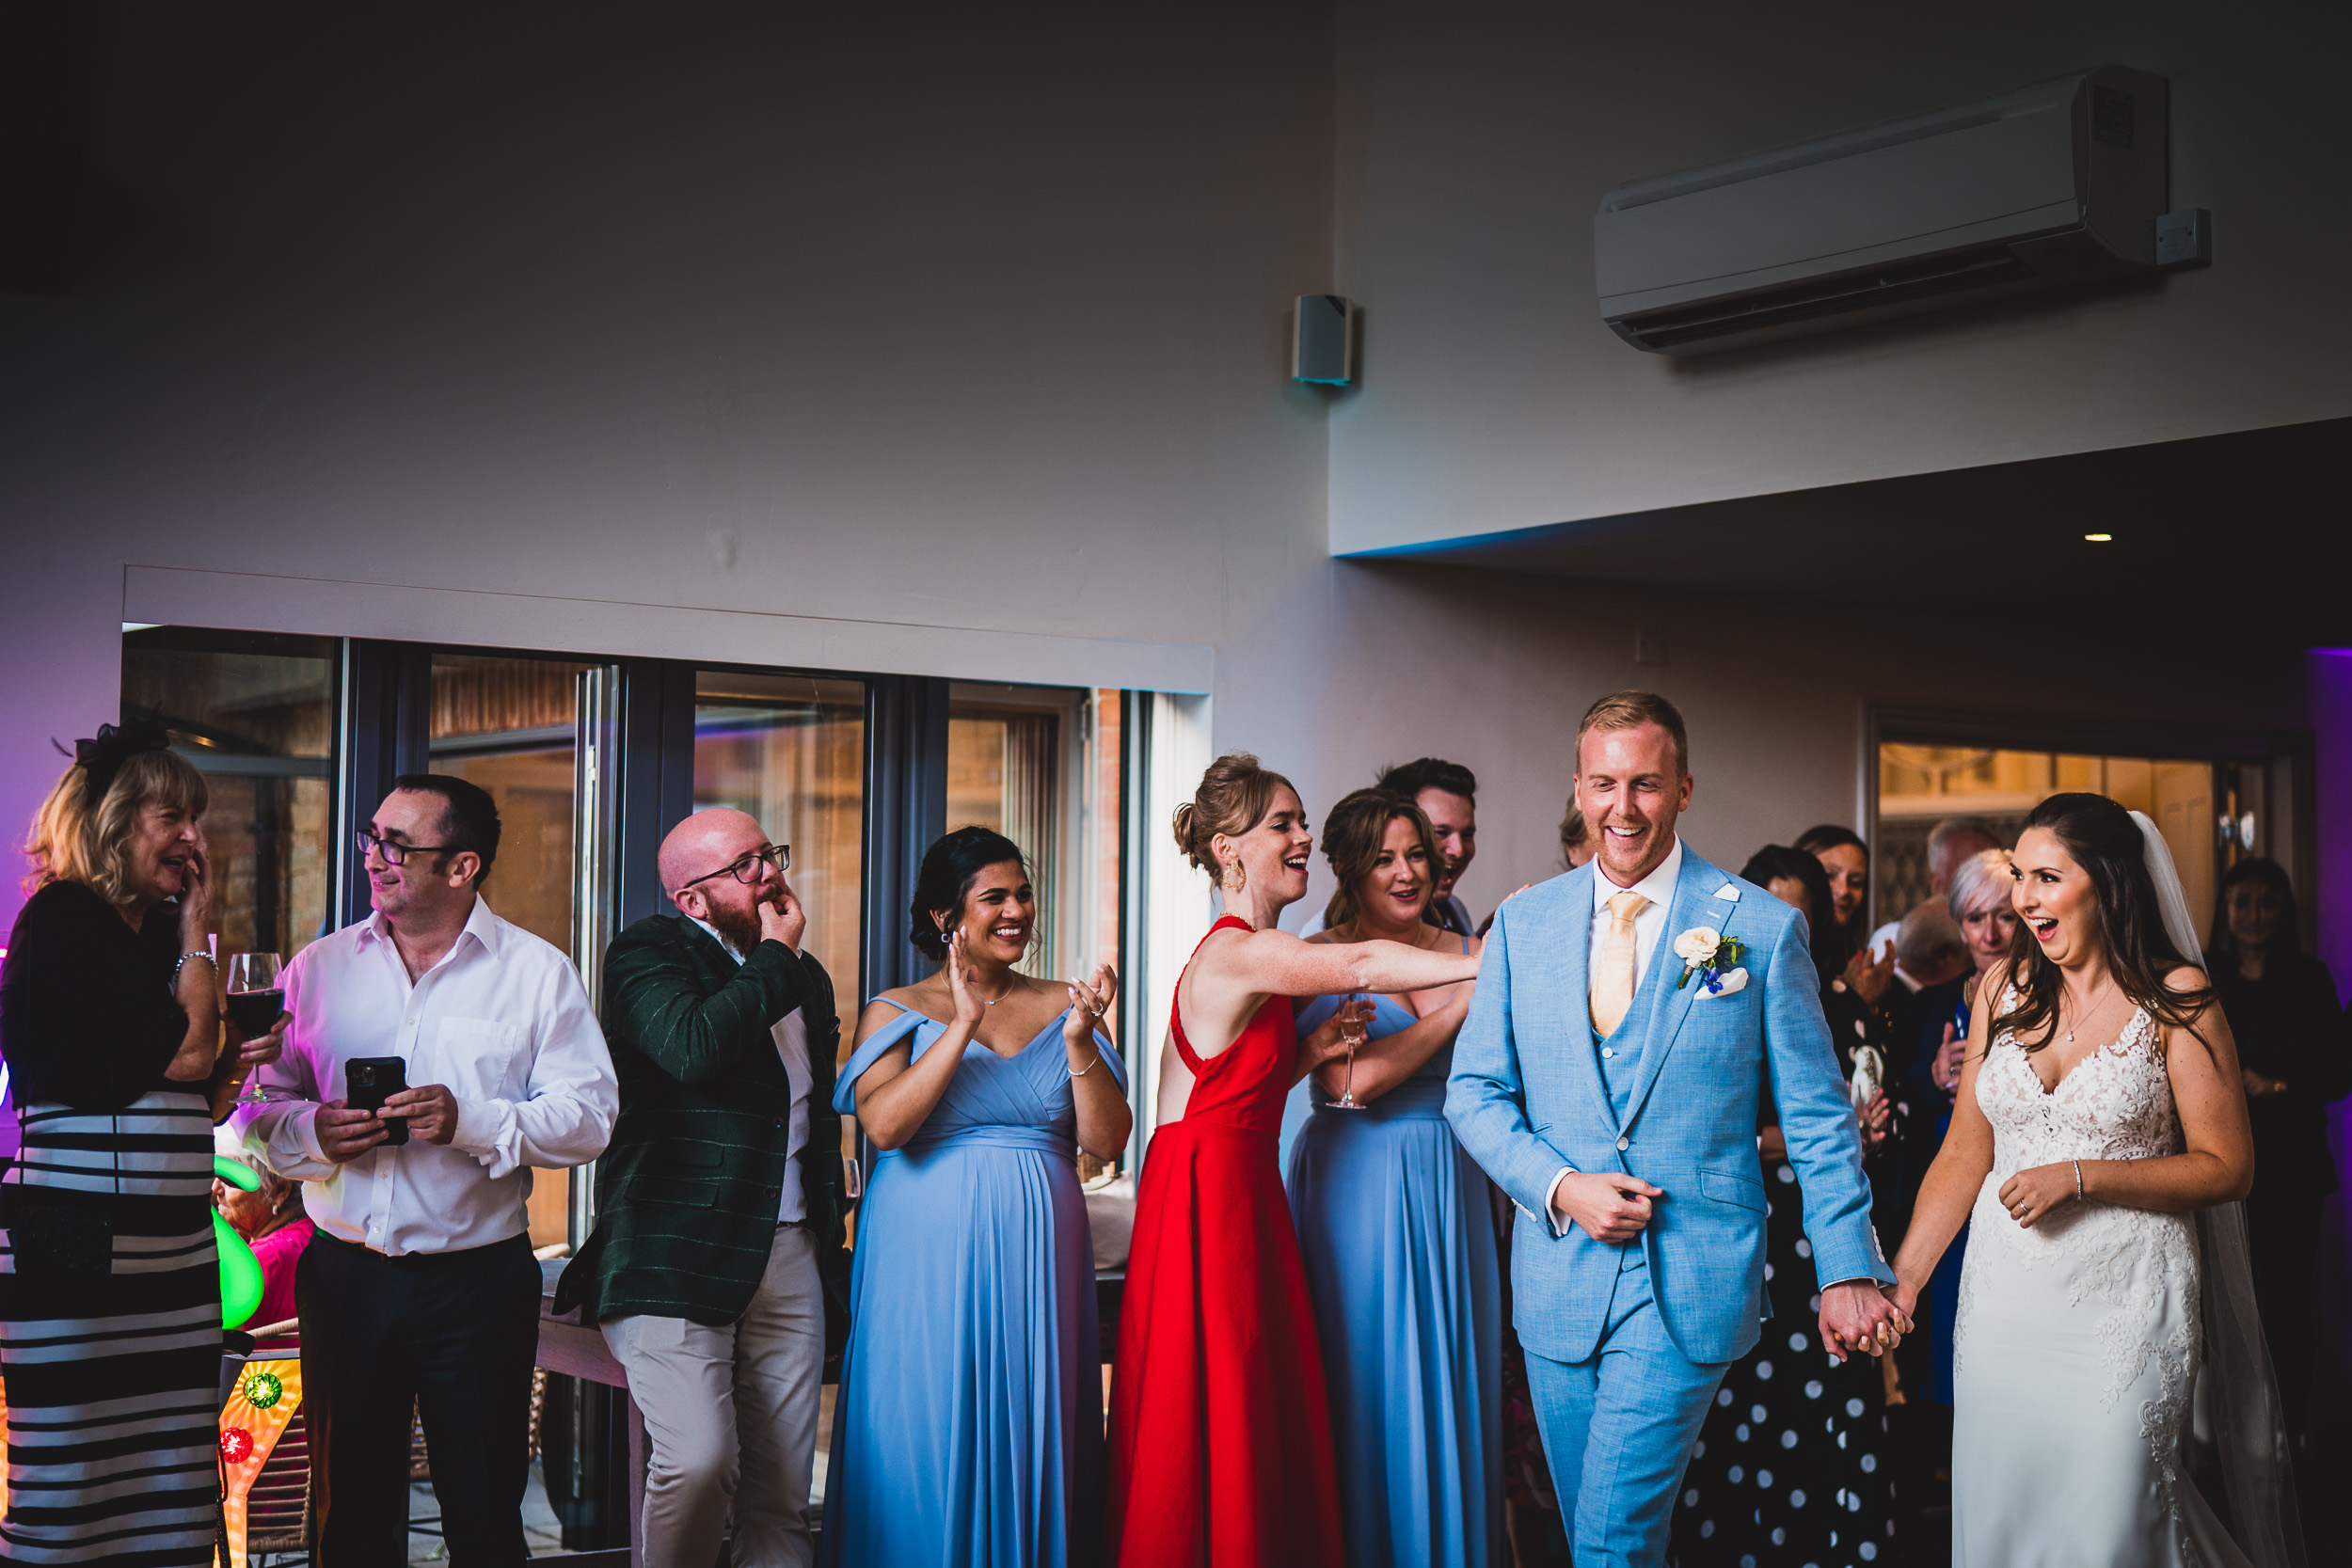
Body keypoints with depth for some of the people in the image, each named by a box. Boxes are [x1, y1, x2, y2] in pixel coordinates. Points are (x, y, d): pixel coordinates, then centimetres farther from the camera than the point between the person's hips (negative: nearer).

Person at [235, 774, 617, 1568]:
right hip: (345, 1272, 2)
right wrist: (312, 1130, -13)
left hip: (480, 1284, -2)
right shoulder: (319, 967, 7)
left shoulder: (538, 973, 0)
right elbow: (260, 1107, 9)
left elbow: (588, 1117, -7)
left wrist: (472, 1121, -20)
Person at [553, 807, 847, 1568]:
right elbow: (691, 1046, -23)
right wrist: (776, 955, -10)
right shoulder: (648, 954, -1)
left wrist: (830, 1241, 24)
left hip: (790, 1256, 6)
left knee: (783, 1495, 4)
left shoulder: (805, 978, 20)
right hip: (676, 1256, -6)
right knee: (696, 1459, -22)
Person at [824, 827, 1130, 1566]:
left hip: (1037, 1255, 3)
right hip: (930, 1253, -2)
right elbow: (883, 1126, -16)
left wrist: (1079, 1041, -13)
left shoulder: (1061, 1006, 8)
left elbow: (1107, 1142, 1)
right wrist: (963, 1026, -18)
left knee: (1032, 1439, 6)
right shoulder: (897, 1012, 2)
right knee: (929, 1444, 0)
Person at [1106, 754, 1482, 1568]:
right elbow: (1359, 964, -28)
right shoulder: (1234, 950, -16)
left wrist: (1312, 1047, 1)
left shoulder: (1253, 958, 15)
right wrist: (1487, 964, -29)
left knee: (1268, 1421, 9)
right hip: (1206, 1191, -10)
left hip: (1242, 1187, 10)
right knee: (1218, 1418, -5)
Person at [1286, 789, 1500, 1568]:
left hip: (1448, 1186, 4)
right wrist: (1468, 998, -16)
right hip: (1357, 1188, -4)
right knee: (1367, 1381, 2)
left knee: (1450, 1373, 9)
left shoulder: (1467, 952, 8)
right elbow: (1350, 1082, -18)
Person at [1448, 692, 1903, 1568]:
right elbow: (1475, 1090, 7)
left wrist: (1848, 1271, -3)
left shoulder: (1763, 929, -3)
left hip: (1689, 1286, -4)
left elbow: (1818, 1118, 1)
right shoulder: (1523, 923, 6)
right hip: (1557, 1281, 4)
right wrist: (1559, 1185, -9)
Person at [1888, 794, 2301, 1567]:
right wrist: (1900, 1279, 3)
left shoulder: (2175, 998, -6)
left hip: (2122, 1301, -4)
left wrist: (2080, 1179, -15)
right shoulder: (2004, 988, 6)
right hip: (2005, 1299, 4)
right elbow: (1964, 1154, 9)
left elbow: (2227, 1168, -6)